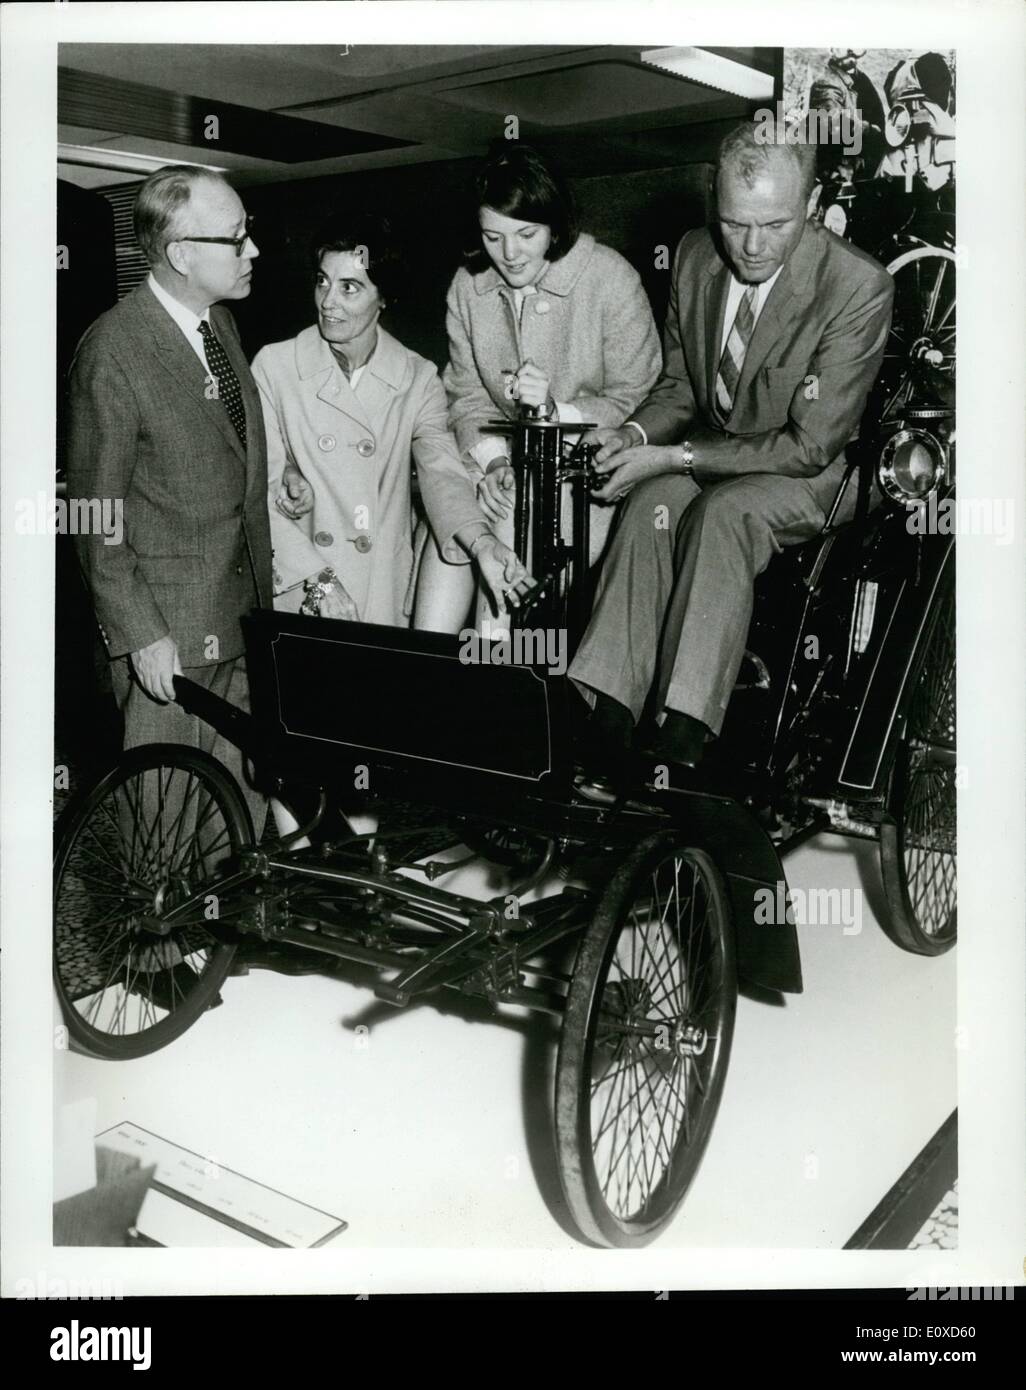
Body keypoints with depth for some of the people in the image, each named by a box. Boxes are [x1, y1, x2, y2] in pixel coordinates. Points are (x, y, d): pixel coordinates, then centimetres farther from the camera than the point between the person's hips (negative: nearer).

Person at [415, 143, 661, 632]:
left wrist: (556, 410, -20)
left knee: (518, 530, -28)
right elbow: (466, 394, 9)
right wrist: (491, 459, -9)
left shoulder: (610, 278, -8)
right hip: (505, 462, 4)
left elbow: (633, 401, -6)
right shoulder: (467, 286, 6)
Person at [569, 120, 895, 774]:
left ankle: (681, 738, -37)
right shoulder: (695, 256, -1)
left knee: (723, 510, -35)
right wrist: (638, 432, -12)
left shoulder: (860, 287, -20)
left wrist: (674, 456, -23)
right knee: (652, 502, -28)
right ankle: (607, 719, -34)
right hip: (706, 457, 5)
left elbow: (810, 445, -19)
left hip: (808, 475, -4)